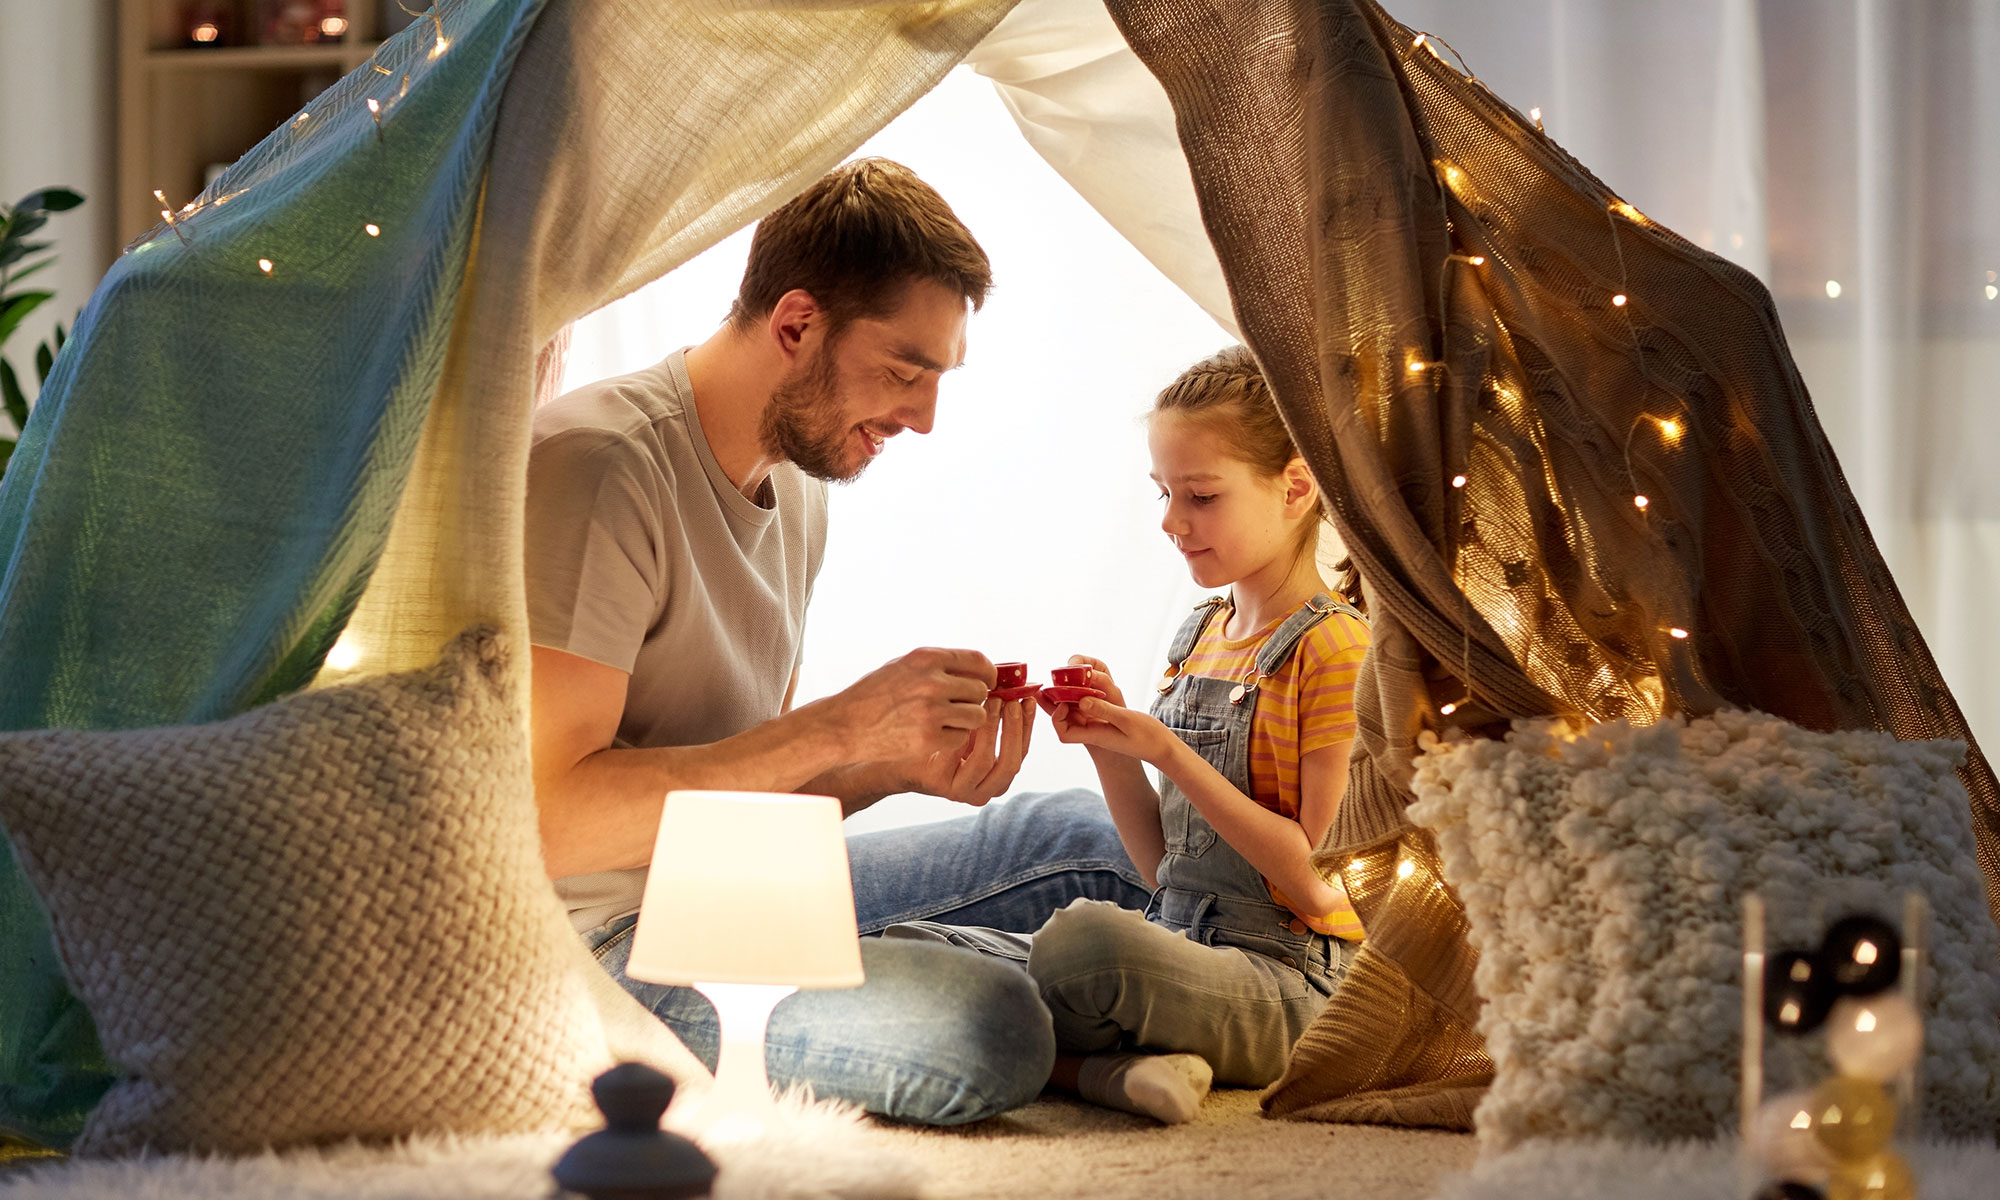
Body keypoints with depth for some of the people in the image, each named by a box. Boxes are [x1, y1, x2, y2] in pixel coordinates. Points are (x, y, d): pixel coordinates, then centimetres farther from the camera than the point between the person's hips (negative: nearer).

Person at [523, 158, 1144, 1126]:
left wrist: (901, 767, -6)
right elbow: (549, 815, -27)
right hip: (604, 941, -9)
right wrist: (844, 726, -26)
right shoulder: (599, 464, -20)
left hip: (745, 897, 9)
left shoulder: (796, 482, 11)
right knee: (988, 1039, -27)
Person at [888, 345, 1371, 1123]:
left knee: (1088, 936, -40)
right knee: (906, 948, -6)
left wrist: (1168, 752, -14)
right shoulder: (1197, 638, 17)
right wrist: (1108, 746, -1)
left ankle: (1040, 1058, -11)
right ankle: (1105, 1066, -21)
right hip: (1176, 955, 9)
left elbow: (1324, 883, -14)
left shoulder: (1337, 650, -7)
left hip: (1284, 979, -9)